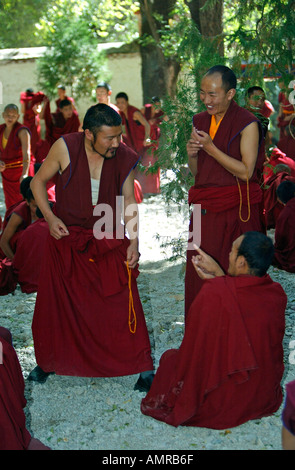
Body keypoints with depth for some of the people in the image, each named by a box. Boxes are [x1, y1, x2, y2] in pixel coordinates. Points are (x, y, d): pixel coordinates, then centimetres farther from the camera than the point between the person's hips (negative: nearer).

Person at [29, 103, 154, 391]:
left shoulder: (125, 158, -9)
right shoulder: (65, 148, -15)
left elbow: (128, 200, 0)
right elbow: (38, 182, -2)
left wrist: (134, 241, -9)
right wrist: (50, 218, -13)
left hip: (108, 240, 0)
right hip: (65, 238, 0)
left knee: (122, 302, -4)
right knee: (55, 303, 10)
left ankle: (143, 366, 9)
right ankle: (49, 361, 32)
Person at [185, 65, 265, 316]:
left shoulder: (247, 124, -8)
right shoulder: (200, 121, 11)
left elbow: (246, 172, -14)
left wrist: (210, 148, -16)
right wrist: (192, 154, -7)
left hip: (237, 209, -5)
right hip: (205, 208, 6)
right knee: (199, 274, 5)